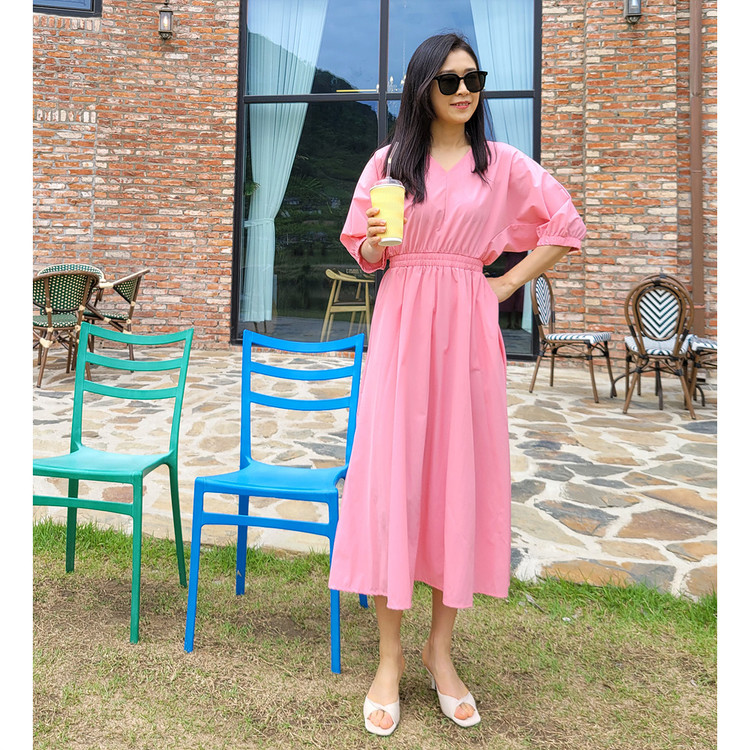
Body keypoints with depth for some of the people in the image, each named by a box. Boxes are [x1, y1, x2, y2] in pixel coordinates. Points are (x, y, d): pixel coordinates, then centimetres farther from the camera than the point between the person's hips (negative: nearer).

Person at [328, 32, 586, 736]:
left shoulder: (502, 164, 8)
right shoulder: (390, 161, 8)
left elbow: (567, 225, 13)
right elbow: (365, 253, 12)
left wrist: (508, 283, 4)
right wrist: (375, 244, -11)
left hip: (468, 328, 1)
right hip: (401, 325, 0)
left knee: (462, 471, 2)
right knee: (391, 472, -4)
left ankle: (440, 648, 19)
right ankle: (390, 659, 10)